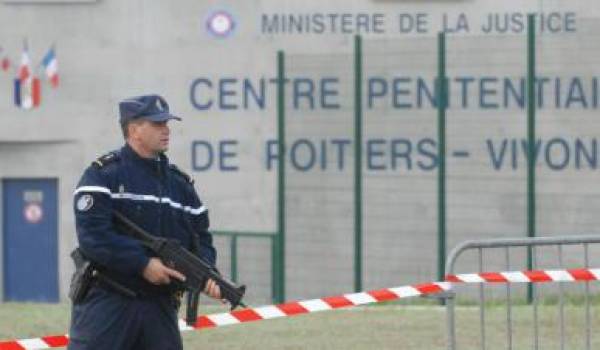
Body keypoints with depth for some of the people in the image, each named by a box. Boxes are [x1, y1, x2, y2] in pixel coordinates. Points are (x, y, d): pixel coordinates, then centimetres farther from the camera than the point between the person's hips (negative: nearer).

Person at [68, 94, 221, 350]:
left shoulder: (180, 183, 14)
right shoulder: (103, 175, -5)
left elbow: (201, 238, 16)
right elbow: (93, 236, -16)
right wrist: (143, 264, -20)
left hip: (160, 307, 6)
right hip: (106, 303, -6)